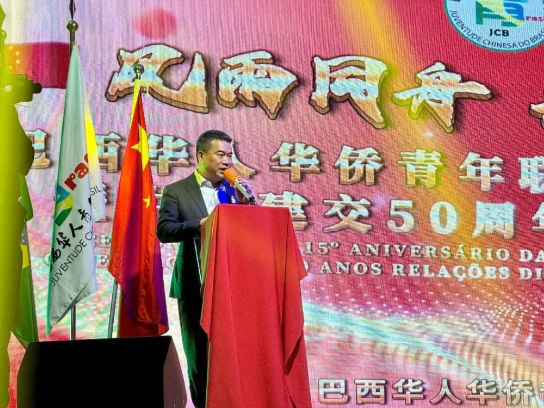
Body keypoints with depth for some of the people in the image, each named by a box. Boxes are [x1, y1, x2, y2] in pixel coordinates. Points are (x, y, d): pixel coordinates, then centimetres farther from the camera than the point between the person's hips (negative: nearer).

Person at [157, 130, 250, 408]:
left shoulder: (234, 190, 11)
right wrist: (200, 224, -23)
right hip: (195, 284, -2)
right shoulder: (176, 191, 1)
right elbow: (163, 230, -12)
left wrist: (246, 202, -9)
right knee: (199, 354, 6)